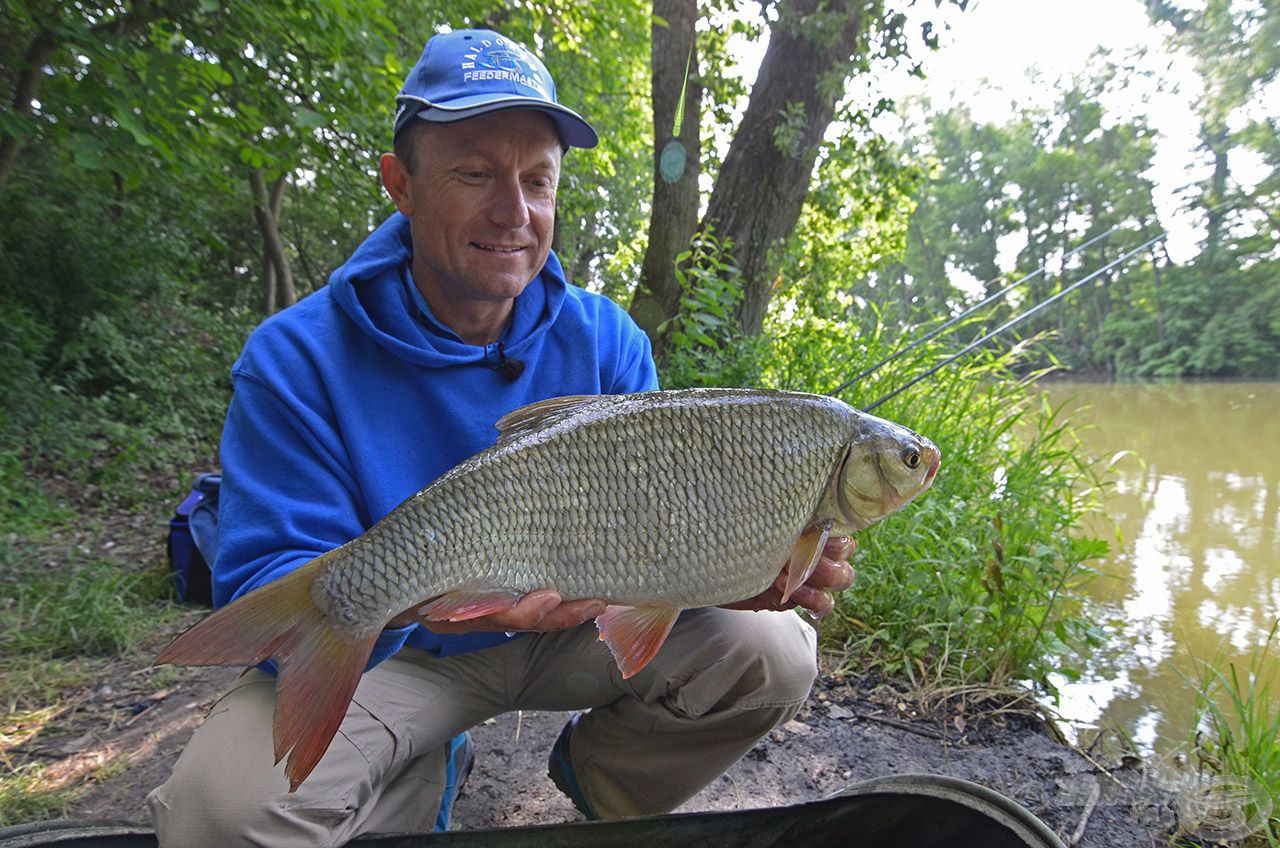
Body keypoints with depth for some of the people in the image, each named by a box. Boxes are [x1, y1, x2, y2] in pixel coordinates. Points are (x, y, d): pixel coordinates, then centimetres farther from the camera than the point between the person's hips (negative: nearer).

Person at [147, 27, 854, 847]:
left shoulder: (606, 341, -9)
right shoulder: (297, 359, -18)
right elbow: (261, 601, -23)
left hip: (578, 625, 3)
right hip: (388, 654, -2)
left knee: (776, 655, -14)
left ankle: (596, 777, 16)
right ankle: (429, 778, 8)